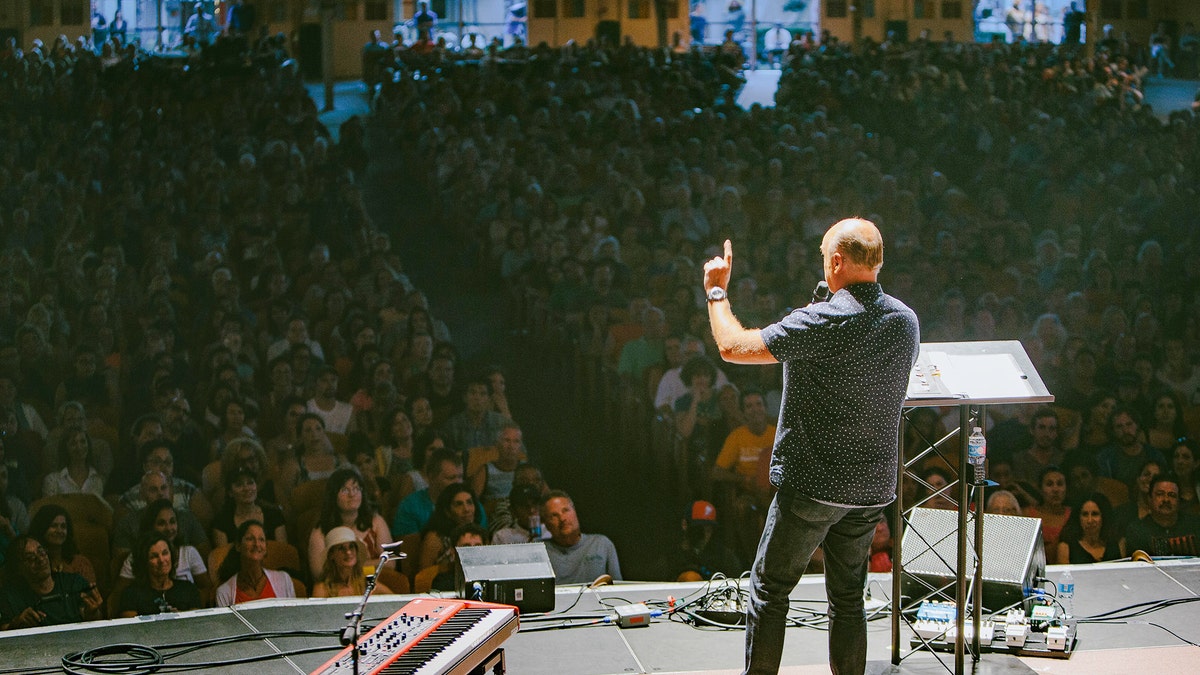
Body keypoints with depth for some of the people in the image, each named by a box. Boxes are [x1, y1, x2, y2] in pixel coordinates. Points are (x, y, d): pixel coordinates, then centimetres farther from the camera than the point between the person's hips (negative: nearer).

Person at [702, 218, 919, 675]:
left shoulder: (821, 323, -20)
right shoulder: (905, 321, 2)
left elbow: (732, 347, -16)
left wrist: (717, 290, 1)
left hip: (811, 485, -6)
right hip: (872, 487, 6)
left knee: (770, 590, 7)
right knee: (847, 596, 15)